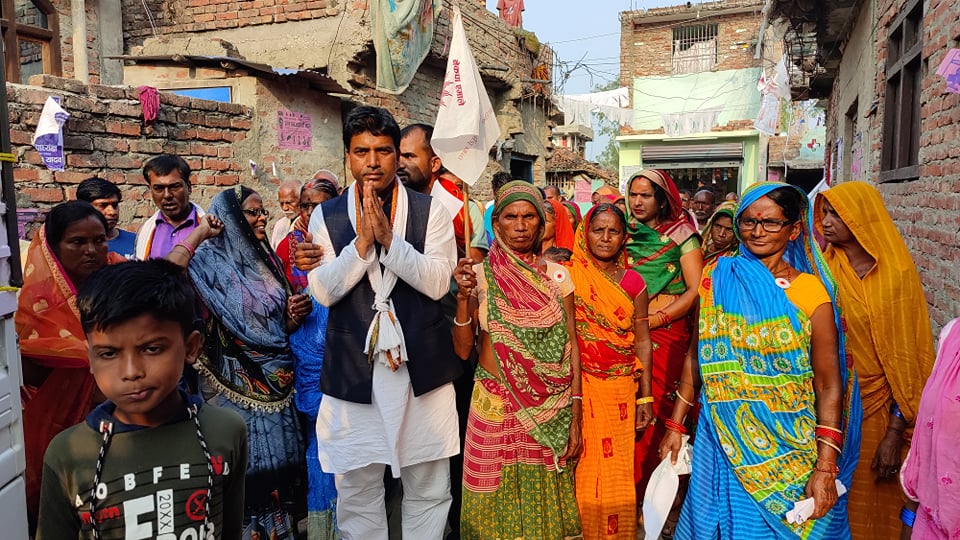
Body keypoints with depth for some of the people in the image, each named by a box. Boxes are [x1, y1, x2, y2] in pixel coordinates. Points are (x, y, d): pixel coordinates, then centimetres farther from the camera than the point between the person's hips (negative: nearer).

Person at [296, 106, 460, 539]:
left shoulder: (430, 211, 1)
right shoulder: (327, 216, 5)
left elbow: (437, 282, -10)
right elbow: (323, 291, -5)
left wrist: (388, 237, -19)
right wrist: (362, 240, -16)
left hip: (421, 365, 0)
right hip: (353, 369, 1)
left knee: (429, 491, 12)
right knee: (356, 493, 12)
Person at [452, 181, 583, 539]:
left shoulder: (557, 276, 1)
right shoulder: (478, 274, -1)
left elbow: (571, 346, 2)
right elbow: (463, 349, -4)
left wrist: (576, 417, -3)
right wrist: (463, 297, -19)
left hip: (549, 410, 1)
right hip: (494, 407, 0)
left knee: (544, 502, 9)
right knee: (496, 502, 9)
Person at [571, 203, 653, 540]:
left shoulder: (633, 282, 4)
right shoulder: (569, 275, -3)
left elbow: (642, 341, 6)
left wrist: (645, 397, 4)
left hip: (620, 390, 2)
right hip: (579, 386, -1)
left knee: (616, 470, 8)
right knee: (583, 468, 6)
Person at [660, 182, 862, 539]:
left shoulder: (810, 291, -9)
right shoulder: (718, 279, -1)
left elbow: (829, 385, -9)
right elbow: (696, 355, 4)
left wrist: (825, 468, -15)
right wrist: (675, 425, 3)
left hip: (788, 446, -2)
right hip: (724, 438, 2)